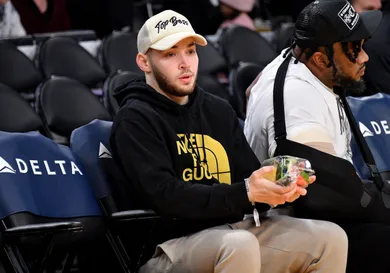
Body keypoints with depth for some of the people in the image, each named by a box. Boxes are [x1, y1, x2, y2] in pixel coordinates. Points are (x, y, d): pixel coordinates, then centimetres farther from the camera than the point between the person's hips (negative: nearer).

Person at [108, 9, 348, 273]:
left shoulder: (219, 110, 17)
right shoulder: (135, 120, -5)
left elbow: (250, 178, 13)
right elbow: (165, 196, -17)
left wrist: (276, 188, -11)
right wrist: (244, 193, -24)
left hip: (231, 228, 7)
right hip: (170, 245, -7)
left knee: (330, 238, -5)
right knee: (239, 244, -36)